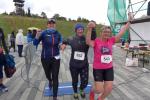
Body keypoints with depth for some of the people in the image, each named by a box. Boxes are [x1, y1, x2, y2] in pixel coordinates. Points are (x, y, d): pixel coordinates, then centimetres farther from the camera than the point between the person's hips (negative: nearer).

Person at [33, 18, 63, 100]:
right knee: (47, 74, 21)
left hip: (55, 58, 0)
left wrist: (61, 45, -12)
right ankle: (50, 81, 59)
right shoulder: (43, 33, -10)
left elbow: (60, 43, 11)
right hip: (45, 58, 0)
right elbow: (35, 43, -16)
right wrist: (37, 36, -35)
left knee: (55, 77, 0)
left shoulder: (58, 34, -2)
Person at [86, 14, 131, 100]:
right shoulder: (96, 41, -12)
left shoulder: (111, 40, -1)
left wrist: (129, 22, 2)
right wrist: (90, 29, -45)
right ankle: (92, 91, 36)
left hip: (109, 68, 4)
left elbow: (121, 33, 2)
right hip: (98, 68, -4)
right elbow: (88, 42, -31)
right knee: (99, 90, -1)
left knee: (109, 88, 7)